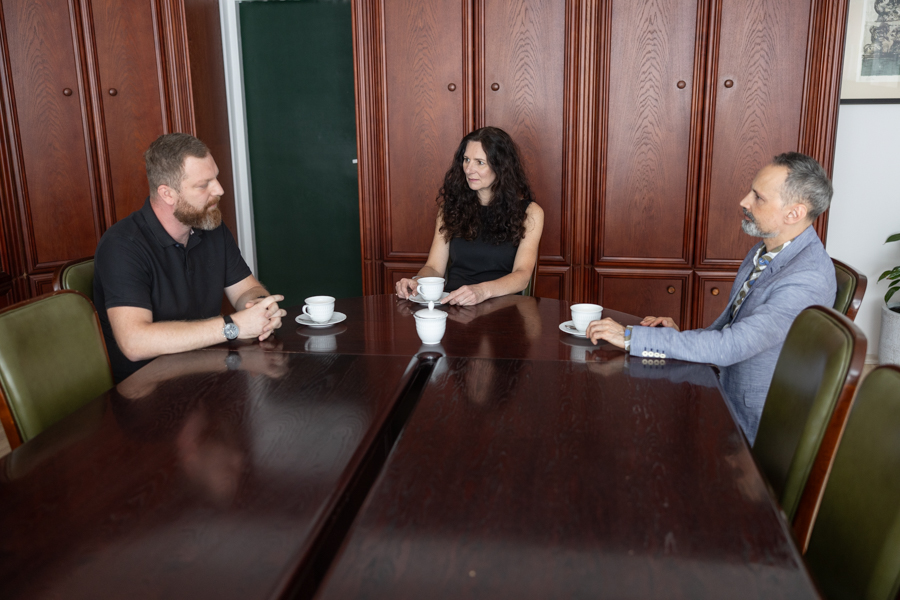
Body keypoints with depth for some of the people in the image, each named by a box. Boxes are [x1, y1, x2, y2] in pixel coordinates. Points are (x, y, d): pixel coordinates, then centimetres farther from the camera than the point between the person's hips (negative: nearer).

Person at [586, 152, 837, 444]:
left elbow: (731, 346, -33)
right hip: (725, 394, 8)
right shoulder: (765, 251, 5)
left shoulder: (809, 278, -27)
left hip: (751, 428, -8)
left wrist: (631, 337, -31)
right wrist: (681, 336, -3)